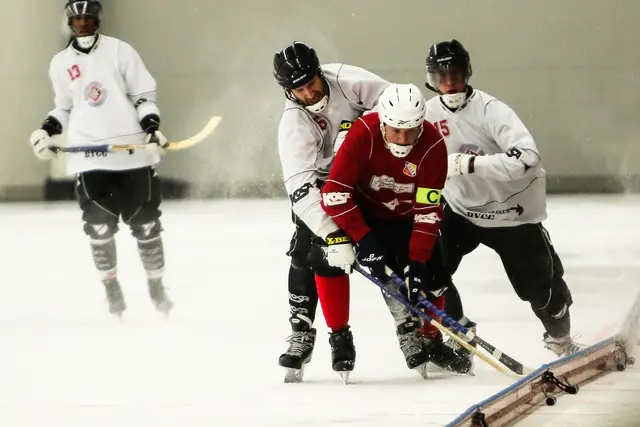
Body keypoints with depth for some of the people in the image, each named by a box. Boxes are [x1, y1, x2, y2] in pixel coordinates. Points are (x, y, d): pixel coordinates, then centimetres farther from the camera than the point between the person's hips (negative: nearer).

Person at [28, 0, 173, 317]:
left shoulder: (120, 51, 2)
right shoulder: (61, 64, 10)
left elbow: (144, 95, 4)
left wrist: (152, 128, -10)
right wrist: (48, 131, 6)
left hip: (132, 150, -1)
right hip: (89, 157, 1)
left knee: (145, 223, 3)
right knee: (99, 226, -5)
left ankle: (156, 286, 16)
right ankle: (112, 289, 8)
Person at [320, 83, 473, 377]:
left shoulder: (433, 146, -26)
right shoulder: (363, 134, -32)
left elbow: (428, 210, -24)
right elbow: (334, 193, -31)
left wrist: (418, 262, -29)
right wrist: (365, 240, -33)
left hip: (405, 218, 2)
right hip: (362, 211, -2)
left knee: (433, 274, -5)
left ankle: (429, 339, 22)